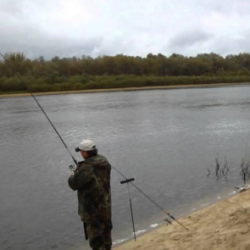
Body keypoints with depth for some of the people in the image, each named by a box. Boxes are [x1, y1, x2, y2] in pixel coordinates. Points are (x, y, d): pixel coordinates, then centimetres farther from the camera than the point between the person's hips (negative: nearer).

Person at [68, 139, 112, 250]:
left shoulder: (86, 168, -27)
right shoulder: (104, 162, -2)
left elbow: (74, 184, -20)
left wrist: (72, 177, 2)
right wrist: (79, 170, 9)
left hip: (92, 207, -8)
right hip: (105, 204, 8)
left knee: (95, 236, 6)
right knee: (105, 229, 26)